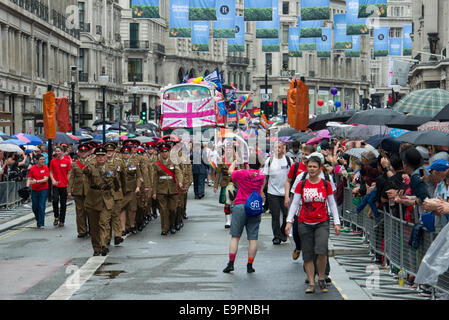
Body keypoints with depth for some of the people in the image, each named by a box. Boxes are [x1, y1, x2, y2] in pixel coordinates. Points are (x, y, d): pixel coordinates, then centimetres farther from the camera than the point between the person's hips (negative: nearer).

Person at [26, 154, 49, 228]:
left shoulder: (45, 168, -2)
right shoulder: (32, 168, 2)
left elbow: (46, 179, -10)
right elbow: (29, 179, 4)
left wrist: (36, 181, -21)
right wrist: (27, 186, -12)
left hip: (43, 189, -2)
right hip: (34, 190, 2)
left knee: (41, 207, -8)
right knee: (34, 207, 6)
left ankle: (41, 224, -4)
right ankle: (38, 219, 31)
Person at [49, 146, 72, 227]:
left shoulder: (67, 161, 1)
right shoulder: (53, 161, 6)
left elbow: (69, 173, 3)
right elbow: (51, 172, 11)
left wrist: (68, 183, -6)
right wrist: (53, 180, -7)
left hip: (64, 185, -1)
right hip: (55, 185, 1)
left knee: (63, 203, 4)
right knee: (55, 200, -14)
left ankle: (62, 220, 13)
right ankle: (56, 217, 5)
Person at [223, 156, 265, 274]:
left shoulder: (242, 173, -3)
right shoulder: (262, 176, 5)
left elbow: (230, 171, 16)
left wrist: (235, 161, 33)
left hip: (240, 206, -2)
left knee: (235, 236, 2)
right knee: (253, 238, 3)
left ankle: (231, 263, -2)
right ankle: (250, 265, 4)